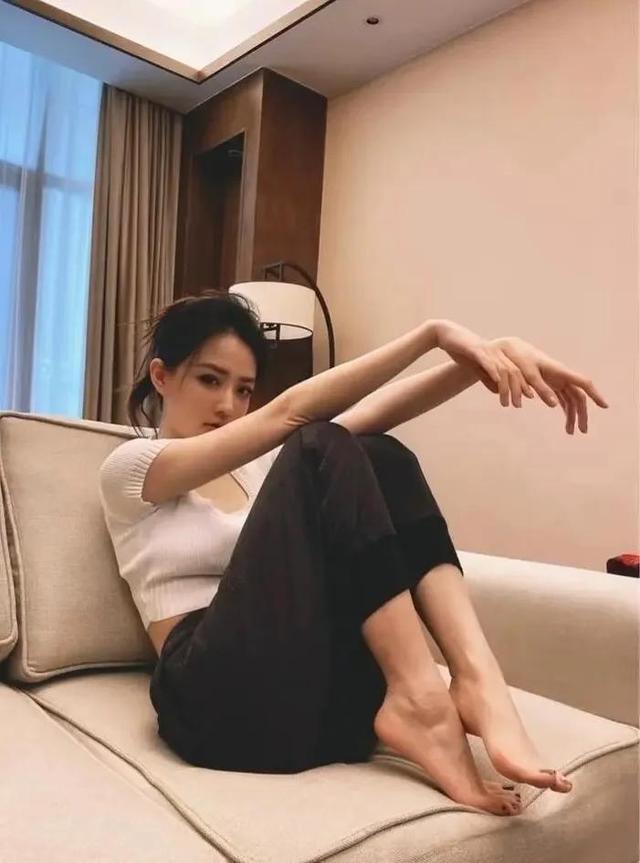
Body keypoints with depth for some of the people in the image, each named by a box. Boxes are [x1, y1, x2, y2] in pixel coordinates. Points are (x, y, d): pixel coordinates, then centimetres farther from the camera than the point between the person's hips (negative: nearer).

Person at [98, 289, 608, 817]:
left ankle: (477, 680, -25)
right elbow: (290, 413, -9)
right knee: (319, 452, -19)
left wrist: (491, 354, -8)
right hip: (223, 702, -5)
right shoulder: (129, 467, 6)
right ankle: (417, 698, -26)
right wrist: (433, 332, -11)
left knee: (378, 457, -10)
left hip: (330, 697, 6)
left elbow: (384, 410, 7)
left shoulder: (256, 466, 23)